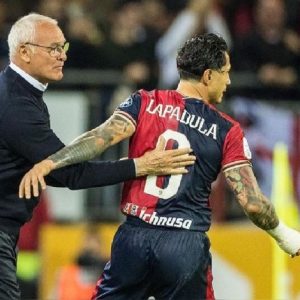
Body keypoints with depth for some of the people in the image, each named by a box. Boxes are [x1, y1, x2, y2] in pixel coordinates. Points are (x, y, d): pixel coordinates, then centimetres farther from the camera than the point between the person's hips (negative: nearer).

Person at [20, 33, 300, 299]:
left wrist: (50, 162, -20)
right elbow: (253, 203, -3)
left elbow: (102, 136, -14)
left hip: (133, 237, 2)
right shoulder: (227, 131, 0)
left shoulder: (145, 103, 2)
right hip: (186, 246, -1)